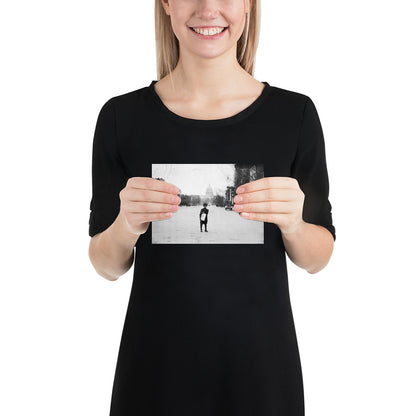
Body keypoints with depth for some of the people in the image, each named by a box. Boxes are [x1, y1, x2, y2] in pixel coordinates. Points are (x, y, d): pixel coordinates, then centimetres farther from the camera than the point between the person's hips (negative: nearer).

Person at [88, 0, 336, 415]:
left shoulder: (295, 112, -6)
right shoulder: (121, 115, -6)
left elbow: (318, 258, 1)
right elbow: (105, 265, 0)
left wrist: (292, 223, -19)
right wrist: (127, 226, -20)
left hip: (260, 360, 1)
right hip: (156, 364, 0)